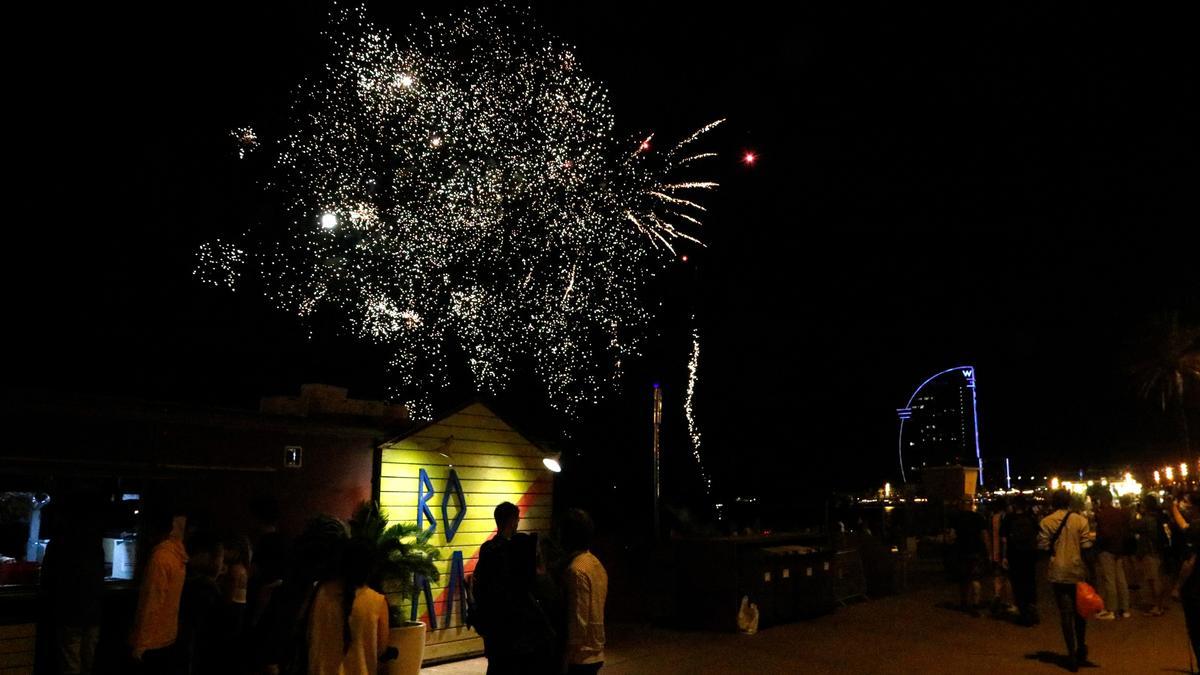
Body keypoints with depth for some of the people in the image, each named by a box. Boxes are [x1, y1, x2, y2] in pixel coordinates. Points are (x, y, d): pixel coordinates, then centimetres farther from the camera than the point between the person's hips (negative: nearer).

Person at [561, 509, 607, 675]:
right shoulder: (596, 564, 7)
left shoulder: (576, 569, -19)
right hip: (595, 653, 8)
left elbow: (578, 620, -19)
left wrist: (568, 658, -14)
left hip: (580, 656, -8)